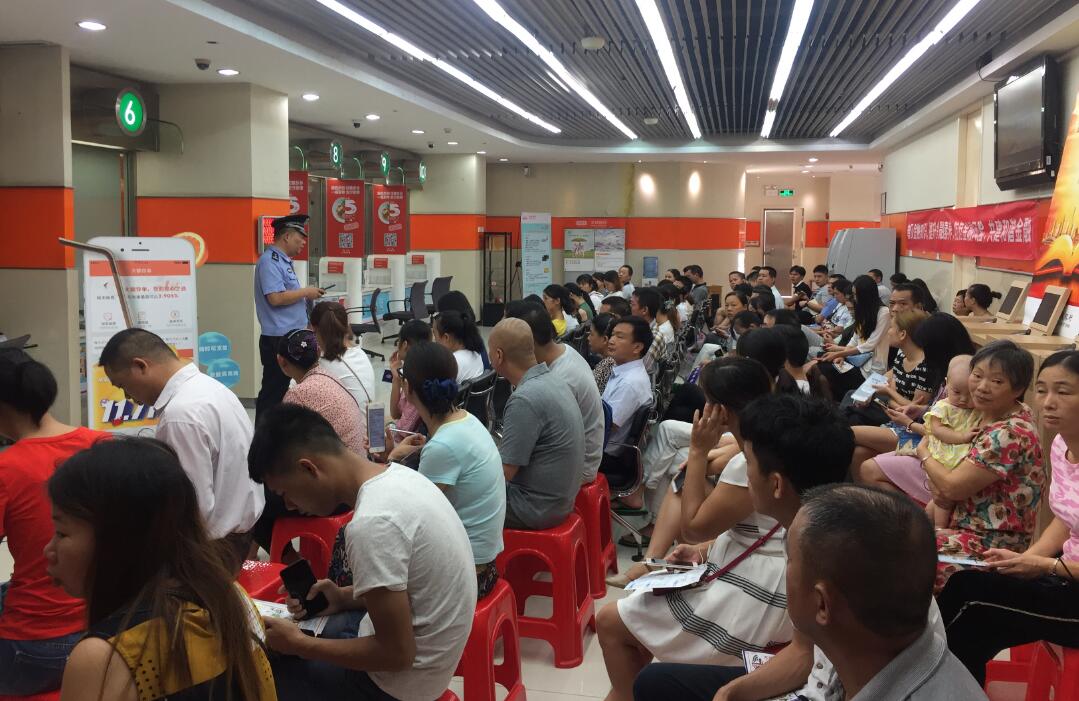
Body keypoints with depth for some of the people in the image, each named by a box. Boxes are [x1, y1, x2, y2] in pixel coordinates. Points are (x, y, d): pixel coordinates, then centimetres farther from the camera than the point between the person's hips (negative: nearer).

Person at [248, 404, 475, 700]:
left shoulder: (371, 524, -28)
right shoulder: (397, 475, -2)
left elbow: (397, 653, -23)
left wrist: (298, 644, -13)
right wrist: (346, 597, 2)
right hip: (426, 647, 8)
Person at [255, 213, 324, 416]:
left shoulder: (284, 261, 16)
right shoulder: (269, 261, -14)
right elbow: (275, 298, -24)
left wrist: (307, 297, 13)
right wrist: (305, 292, -13)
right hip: (277, 339, -10)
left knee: (281, 389, 15)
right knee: (272, 392, -4)